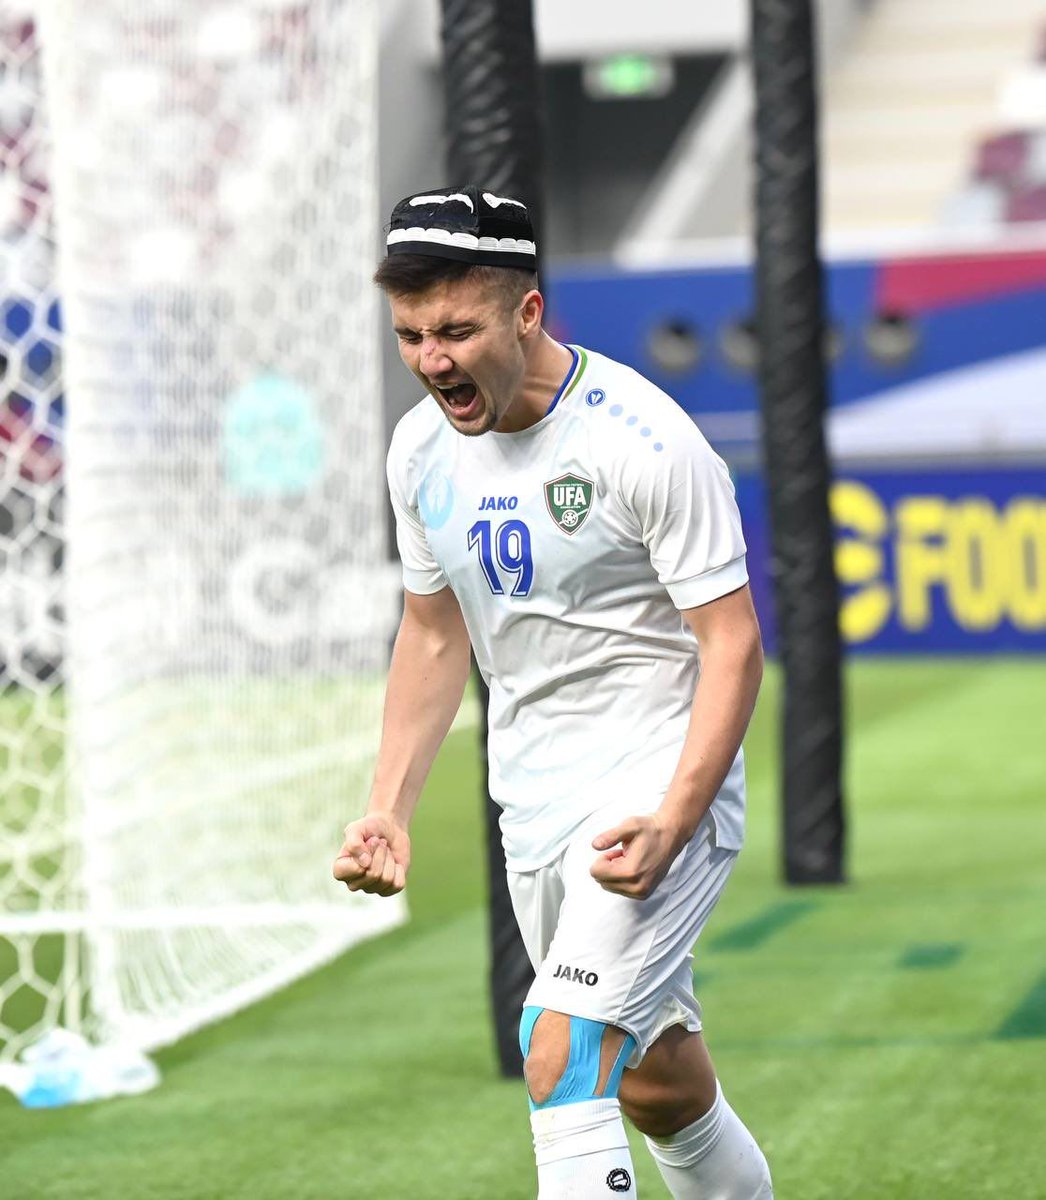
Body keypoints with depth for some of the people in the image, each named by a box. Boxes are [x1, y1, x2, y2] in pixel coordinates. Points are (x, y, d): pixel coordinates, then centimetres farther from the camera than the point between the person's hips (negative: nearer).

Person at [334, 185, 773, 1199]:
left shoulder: (644, 441, -19)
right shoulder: (422, 448, 2)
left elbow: (732, 644, -17)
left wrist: (672, 823, -26)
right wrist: (388, 810, 6)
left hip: (662, 789, -7)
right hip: (532, 805, 7)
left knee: (562, 1063, -21)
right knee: (653, 1083, 16)